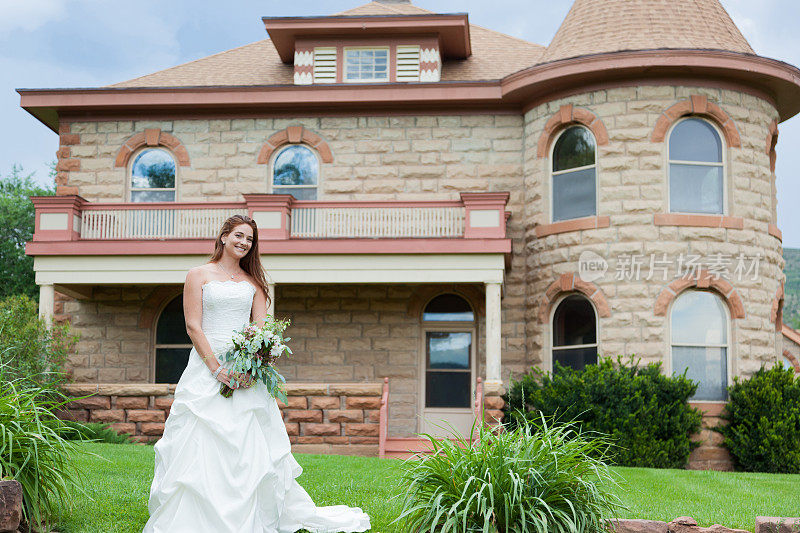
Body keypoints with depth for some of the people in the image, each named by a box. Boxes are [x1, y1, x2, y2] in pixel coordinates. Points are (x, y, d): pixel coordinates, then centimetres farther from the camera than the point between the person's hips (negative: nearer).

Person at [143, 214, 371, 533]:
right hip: (207, 364, -3)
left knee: (251, 445, 0)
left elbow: (261, 328, 6)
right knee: (202, 442, -7)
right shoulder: (199, 276, 6)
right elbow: (193, 326, -3)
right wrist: (218, 368, -13)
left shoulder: (253, 281, 15)